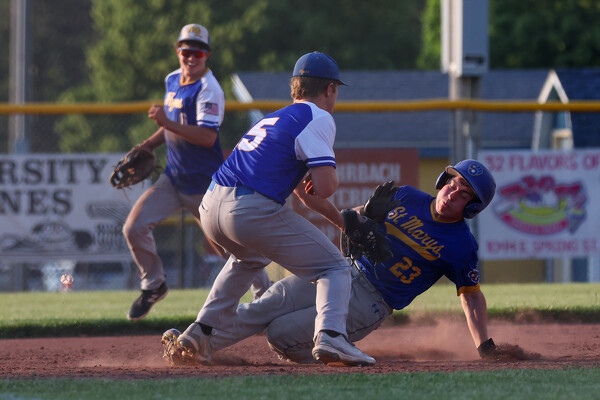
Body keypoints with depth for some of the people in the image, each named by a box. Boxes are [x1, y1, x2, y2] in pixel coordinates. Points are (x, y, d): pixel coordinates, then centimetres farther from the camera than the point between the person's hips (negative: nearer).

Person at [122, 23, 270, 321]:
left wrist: (167, 123, -36)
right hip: (173, 179, 7)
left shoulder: (209, 90, -18)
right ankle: (153, 285, 13)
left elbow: (208, 137, -30)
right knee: (134, 228, -7)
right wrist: (148, 145, 10)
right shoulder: (173, 80, 8)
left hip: (205, 185, -7)